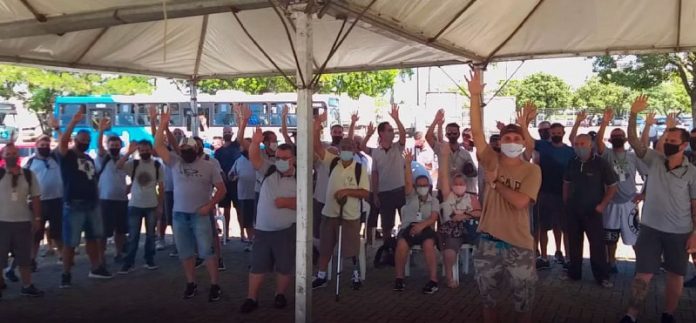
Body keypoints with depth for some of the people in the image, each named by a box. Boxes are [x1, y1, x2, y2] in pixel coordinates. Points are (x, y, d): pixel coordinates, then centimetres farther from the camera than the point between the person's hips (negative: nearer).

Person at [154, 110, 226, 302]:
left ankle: (215, 286, 4)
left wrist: (210, 205, -12)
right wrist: (162, 125, -10)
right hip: (179, 215, 3)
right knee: (185, 253, 11)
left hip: (200, 215, -3)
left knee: (207, 252, -4)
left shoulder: (208, 166, 0)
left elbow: (222, 189, 0)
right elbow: (158, 146, -3)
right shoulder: (175, 162, 6)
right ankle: (191, 284, 23)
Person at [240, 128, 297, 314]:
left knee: (285, 266, 10)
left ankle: (280, 295, 30)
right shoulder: (269, 170, 3)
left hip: (286, 230, -2)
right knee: (257, 265, 9)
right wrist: (255, 142, -29)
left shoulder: (299, 179, -4)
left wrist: (287, 202, -20)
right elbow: (254, 158, -11)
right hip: (262, 229, 2)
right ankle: (251, 298, 20)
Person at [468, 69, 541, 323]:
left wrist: (495, 182, -11)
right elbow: (477, 132, -9)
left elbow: (520, 201, -20)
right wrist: (475, 96, -16)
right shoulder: (492, 161, 1)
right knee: (488, 301, 16)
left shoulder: (532, 170, -5)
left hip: (519, 245, -2)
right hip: (488, 242, 2)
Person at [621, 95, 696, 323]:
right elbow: (633, 140, -8)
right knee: (644, 274, 3)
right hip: (650, 228, 0)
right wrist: (634, 114, -20)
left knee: (675, 275, 12)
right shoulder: (654, 160, 1)